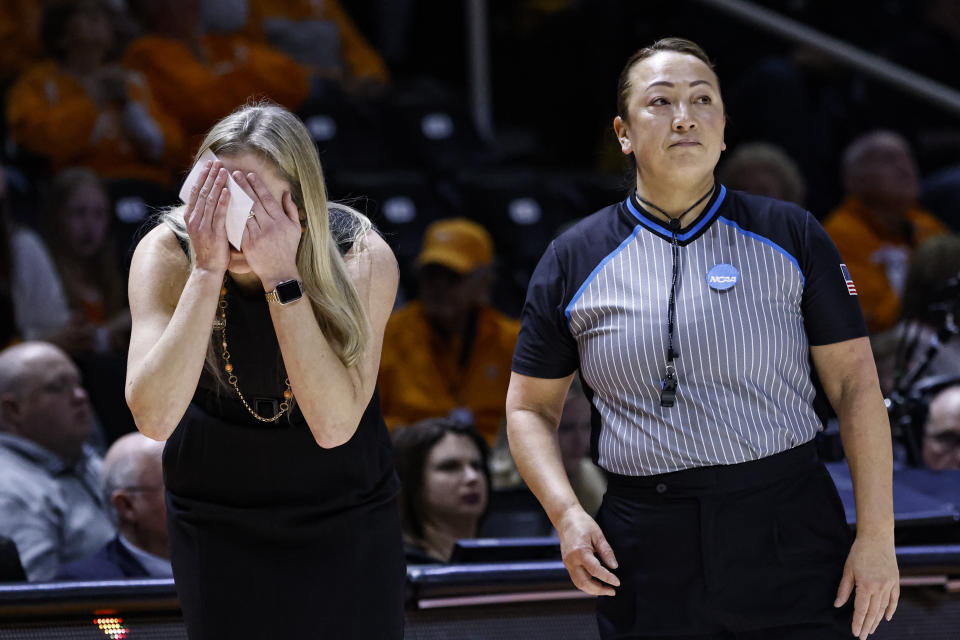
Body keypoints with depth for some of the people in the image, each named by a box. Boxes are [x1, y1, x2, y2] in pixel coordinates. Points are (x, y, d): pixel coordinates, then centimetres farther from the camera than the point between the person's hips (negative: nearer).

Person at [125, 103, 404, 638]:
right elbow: (154, 418, -32)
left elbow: (334, 425, -32)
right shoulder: (167, 253, -20)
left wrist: (281, 277, -38)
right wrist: (207, 271, -38)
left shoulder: (362, 257, -22)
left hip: (346, 509, 0)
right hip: (217, 509, 0)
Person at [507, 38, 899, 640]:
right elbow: (530, 407, 12)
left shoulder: (790, 235, 4)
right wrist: (567, 515, -5)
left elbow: (856, 383, 2)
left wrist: (877, 536, -5)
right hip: (648, 558, 1)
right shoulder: (573, 260, 6)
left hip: (791, 537, -1)